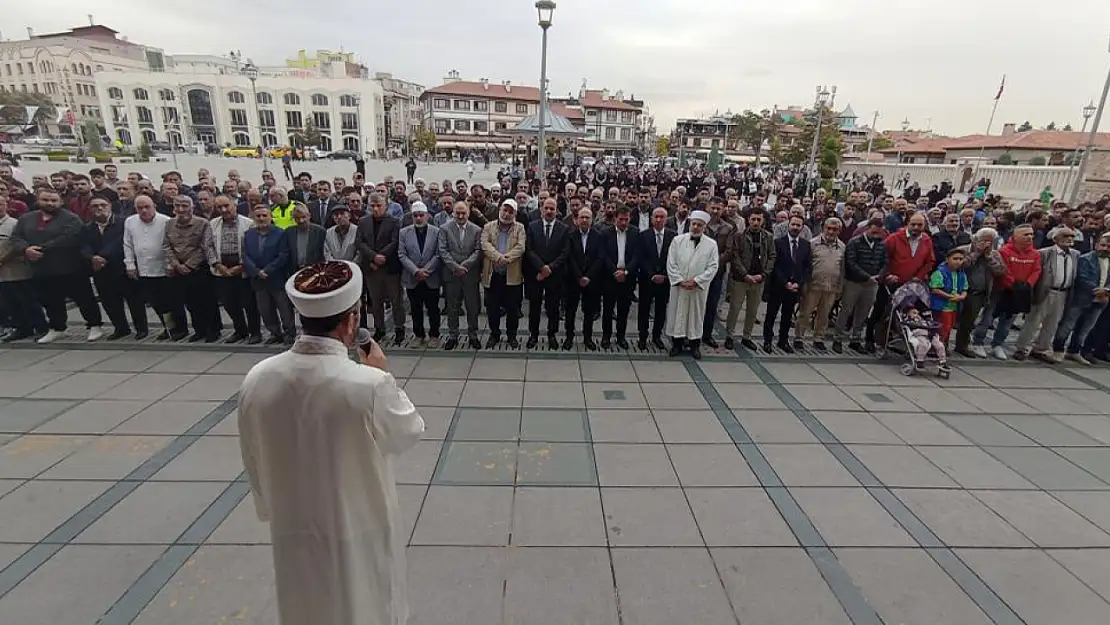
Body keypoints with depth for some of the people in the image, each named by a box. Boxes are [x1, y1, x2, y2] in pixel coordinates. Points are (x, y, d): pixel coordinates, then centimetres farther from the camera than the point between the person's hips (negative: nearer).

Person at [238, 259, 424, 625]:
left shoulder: (257, 379, -15)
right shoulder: (370, 386, -31)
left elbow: (254, 464, 0)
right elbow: (410, 432, -10)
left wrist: (274, 512, 17)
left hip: (293, 531, 4)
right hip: (358, 533, -3)